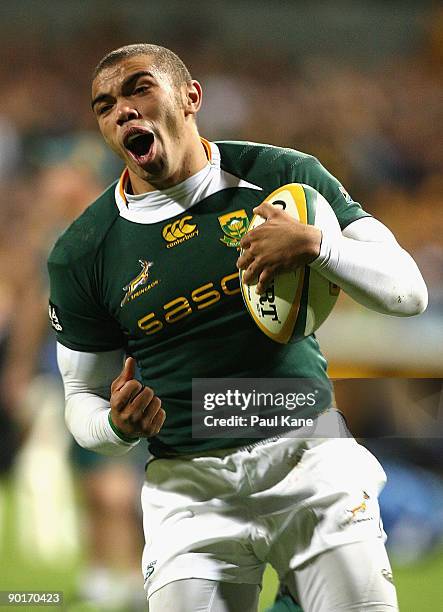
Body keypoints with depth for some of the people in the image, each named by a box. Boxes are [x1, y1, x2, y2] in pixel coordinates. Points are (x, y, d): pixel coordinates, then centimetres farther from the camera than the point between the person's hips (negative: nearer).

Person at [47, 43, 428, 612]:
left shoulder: (283, 176, 1)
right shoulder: (81, 253, 3)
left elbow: (409, 292, -1)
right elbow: (83, 399, 10)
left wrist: (314, 246, -18)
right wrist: (118, 426, -13)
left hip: (309, 454, -1)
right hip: (189, 486, 1)